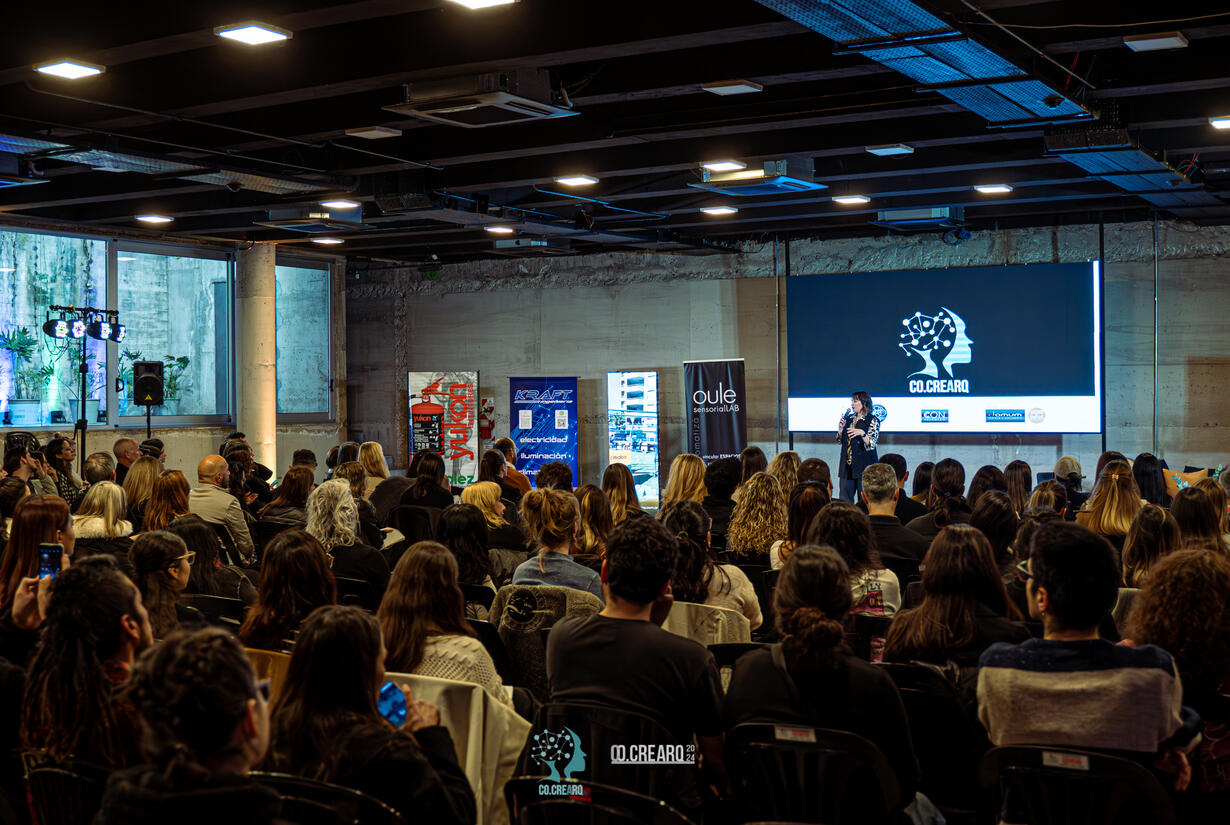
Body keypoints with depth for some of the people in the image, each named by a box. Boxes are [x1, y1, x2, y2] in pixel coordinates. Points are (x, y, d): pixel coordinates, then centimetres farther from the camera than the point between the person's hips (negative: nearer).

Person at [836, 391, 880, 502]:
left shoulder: (873, 420, -4)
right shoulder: (849, 418, 13)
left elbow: (871, 444, -12)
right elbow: (840, 441, 17)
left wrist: (862, 433, -30)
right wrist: (841, 428, -1)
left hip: (864, 465, -5)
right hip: (847, 464, 5)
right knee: (845, 498, 3)